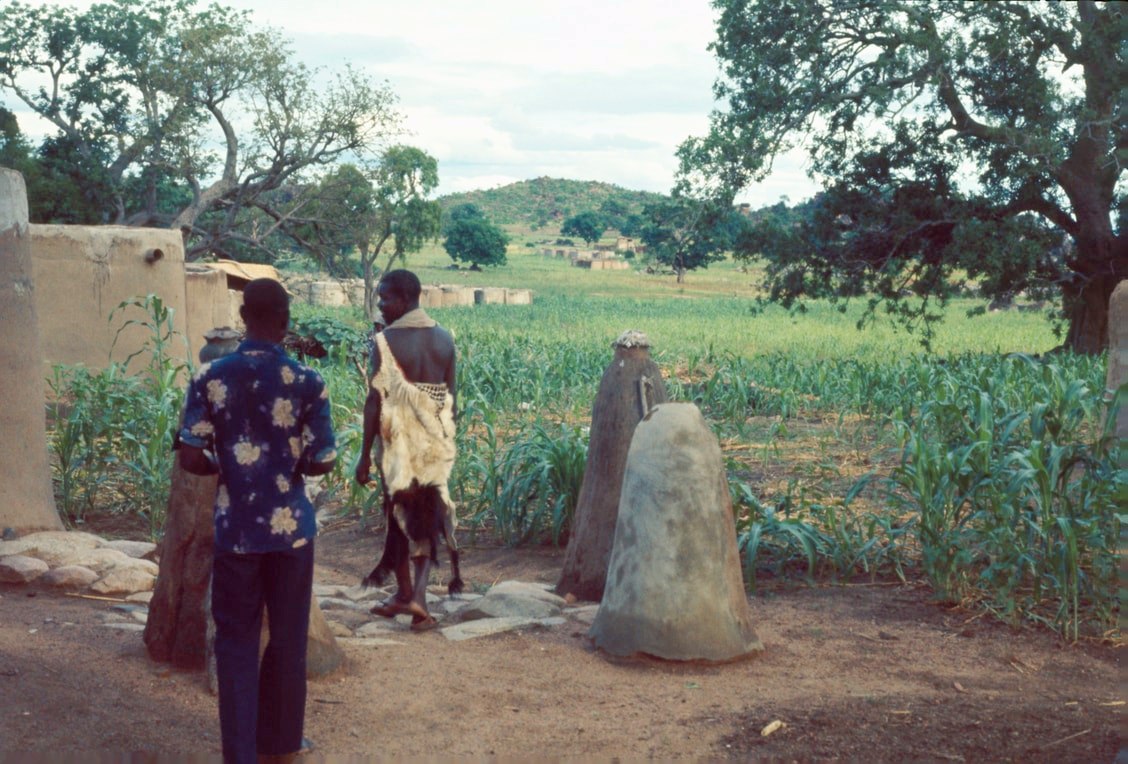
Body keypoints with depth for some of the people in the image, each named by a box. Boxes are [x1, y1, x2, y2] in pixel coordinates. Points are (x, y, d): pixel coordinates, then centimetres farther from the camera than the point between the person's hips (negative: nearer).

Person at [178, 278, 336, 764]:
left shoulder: (210, 377, -5)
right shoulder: (307, 383, -9)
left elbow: (191, 459, -7)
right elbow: (322, 462, -5)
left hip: (235, 528, 1)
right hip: (290, 526, 0)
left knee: (236, 640, 11)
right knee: (287, 638, 14)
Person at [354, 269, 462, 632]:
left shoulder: (385, 341, -12)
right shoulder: (444, 339, 2)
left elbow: (375, 401, -12)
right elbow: (451, 398, 6)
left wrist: (365, 455, -6)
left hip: (399, 442, -3)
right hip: (437, 443, 3)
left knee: (400, 514, 14)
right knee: (429, 517, 11)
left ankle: (405, 592, 25)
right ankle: (418, 596, -2)